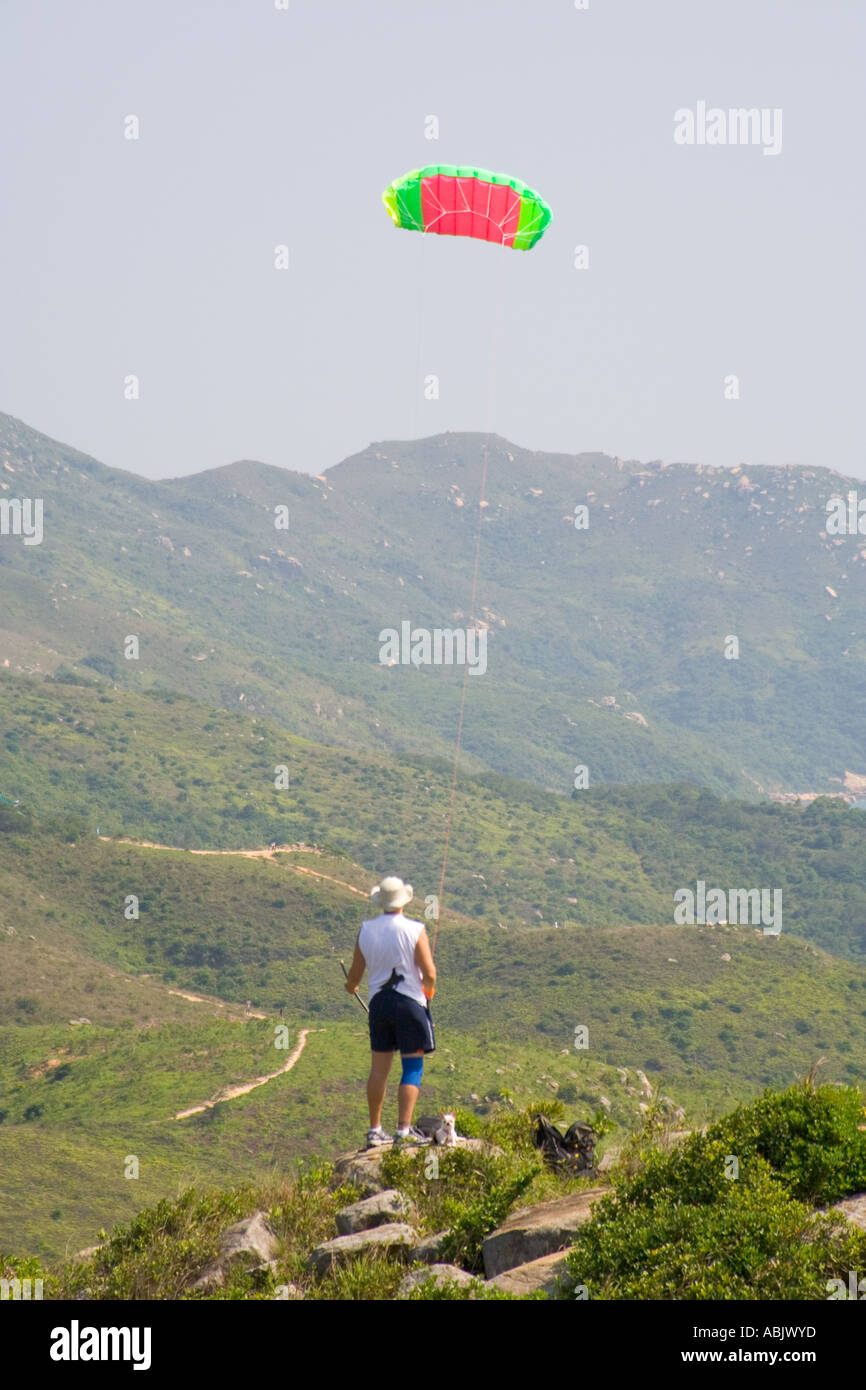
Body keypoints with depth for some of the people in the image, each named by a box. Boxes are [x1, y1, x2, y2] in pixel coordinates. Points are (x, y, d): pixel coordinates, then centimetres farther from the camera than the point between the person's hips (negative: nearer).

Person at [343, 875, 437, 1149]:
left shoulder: (366, 930, 2)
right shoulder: (414, 930, -11)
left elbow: (355, 973, 10)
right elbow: (429, 974, -13)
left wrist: (351, 986, 33)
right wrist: (429, 989, 10)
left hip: (378, 1002, 4)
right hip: (410, 1002, -4)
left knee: (379, 1068, 11)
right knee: (413, 1067, 0)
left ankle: (375, 1130, 14)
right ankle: (404, 1130, -8)